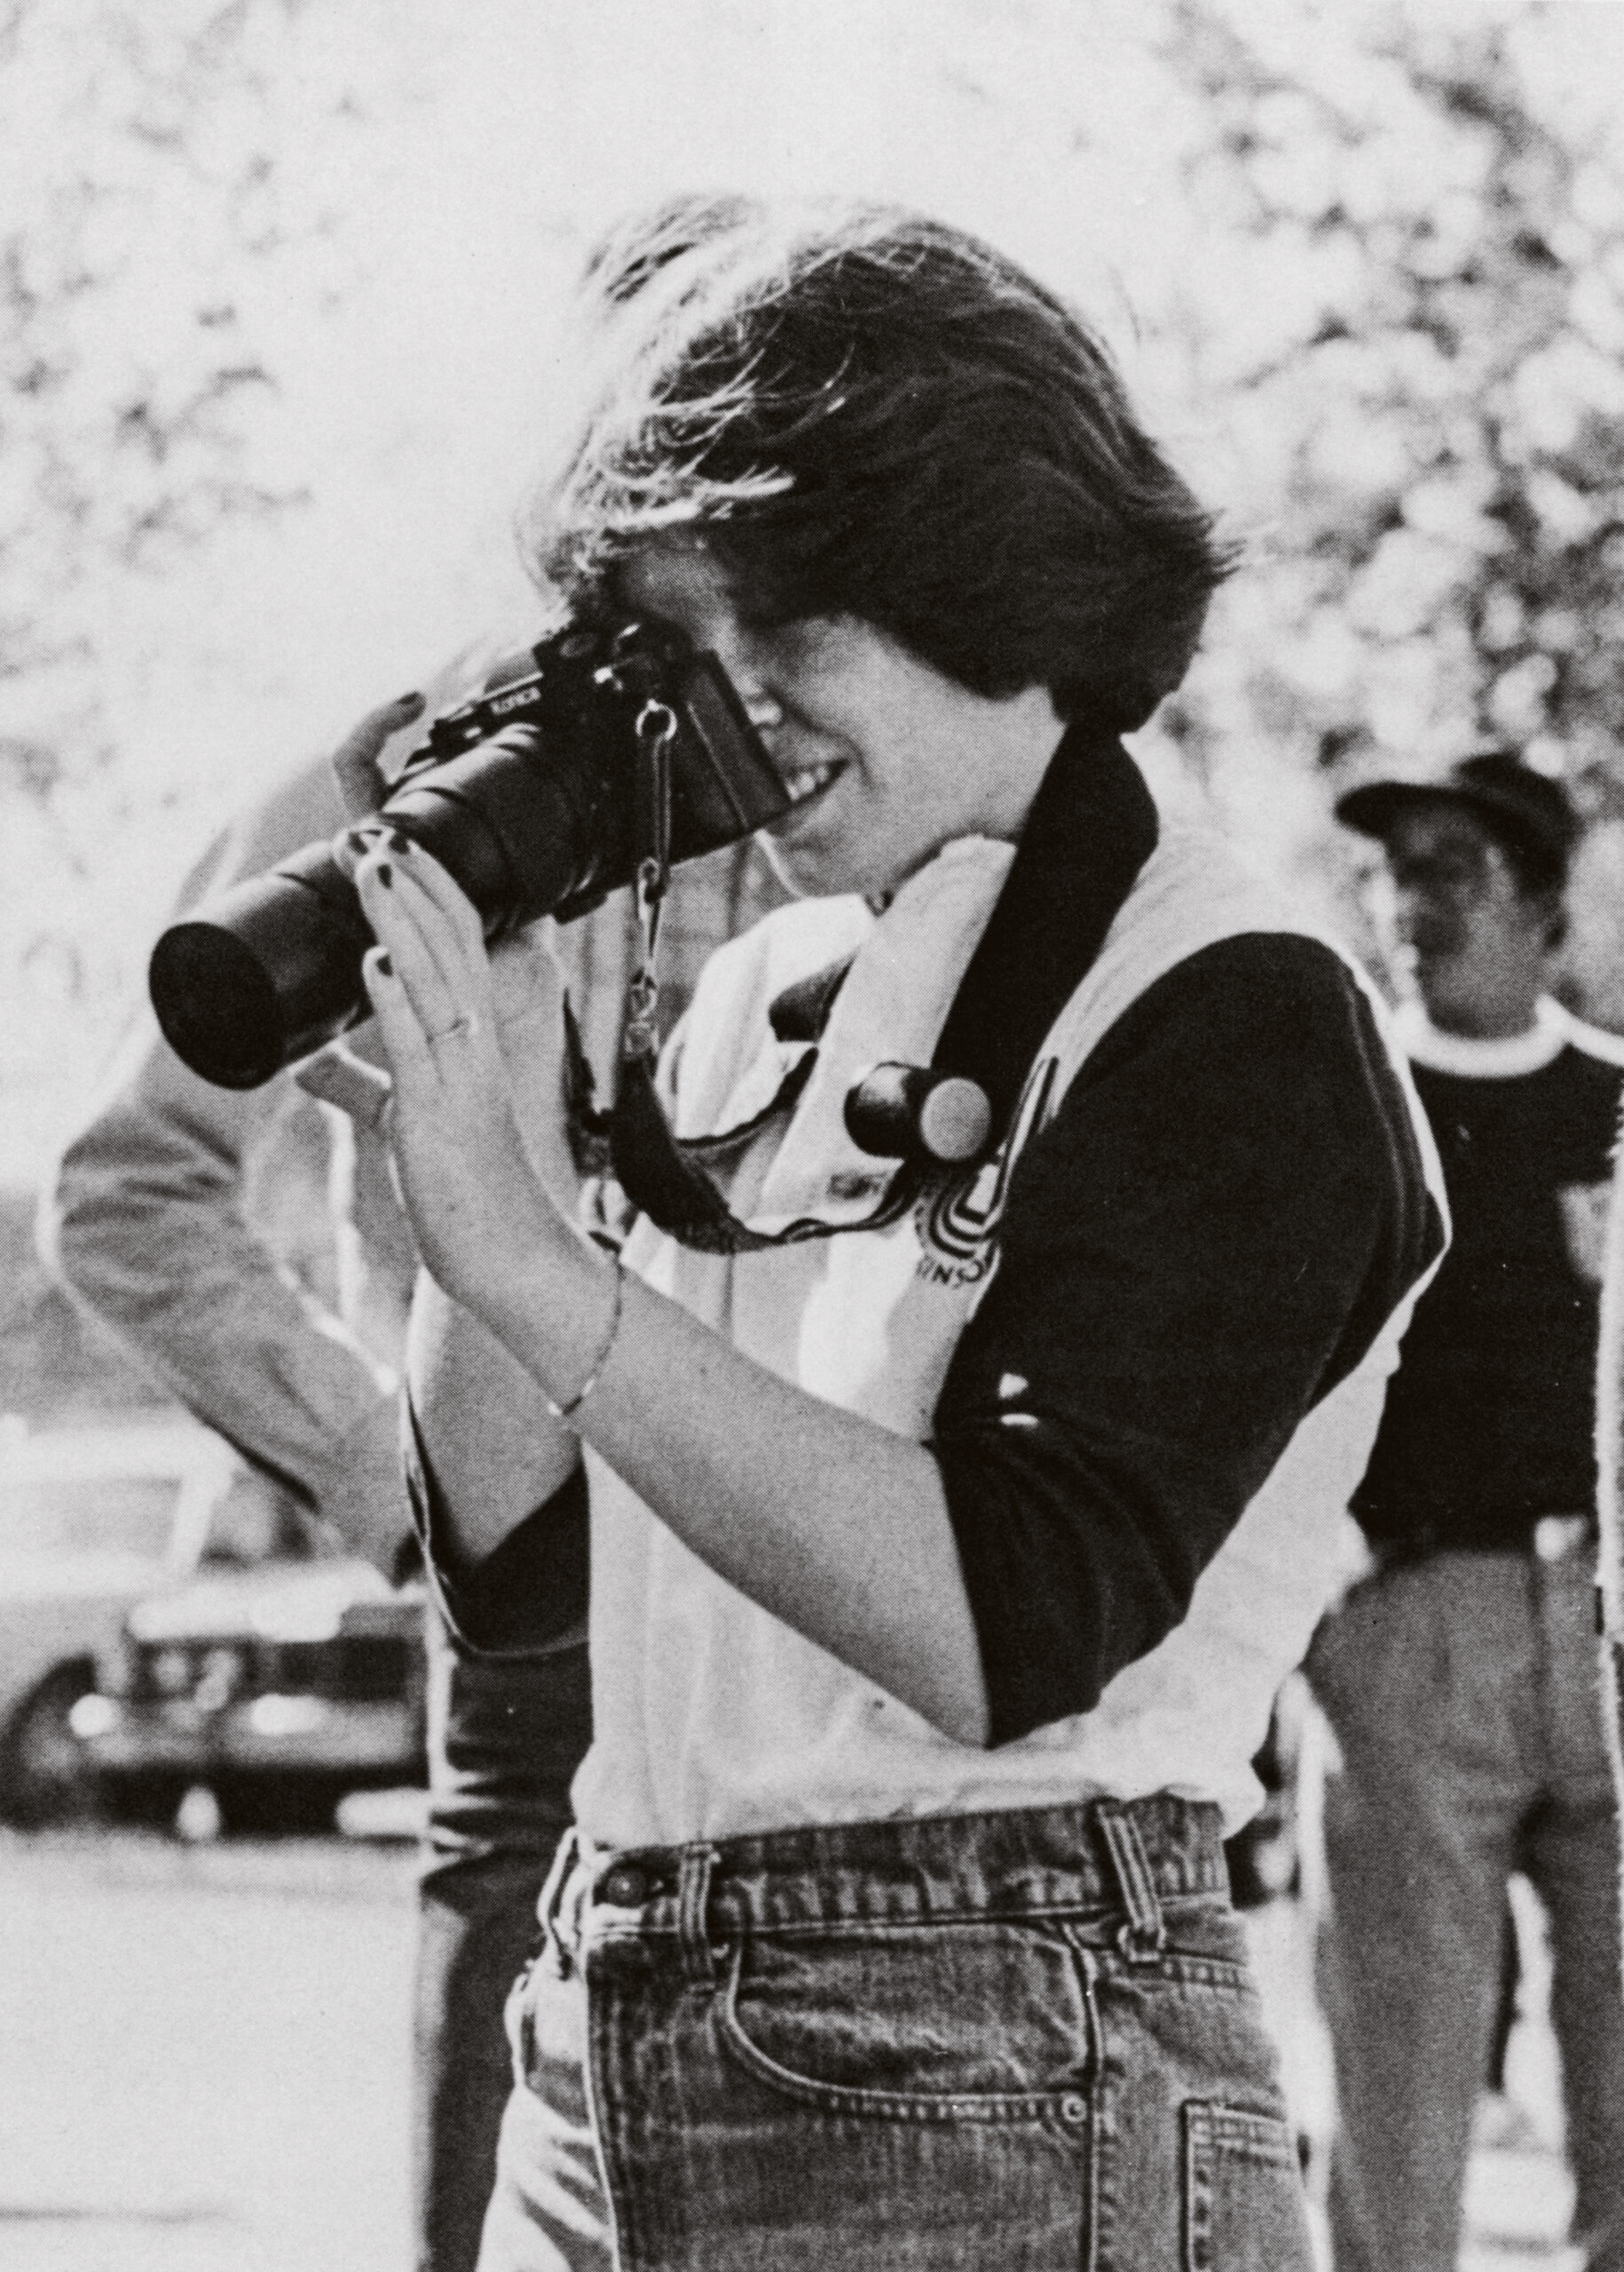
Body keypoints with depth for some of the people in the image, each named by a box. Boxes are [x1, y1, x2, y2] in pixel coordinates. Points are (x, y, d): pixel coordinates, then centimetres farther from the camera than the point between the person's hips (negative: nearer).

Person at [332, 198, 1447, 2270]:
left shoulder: (1237, 1027, -9)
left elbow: (1011, 1631, -21)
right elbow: (509, 1563, 10)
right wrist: (489, 1098, -2)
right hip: (605, 2075, 7)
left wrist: (531, 1263, -22)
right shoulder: (757, 1007, 12)